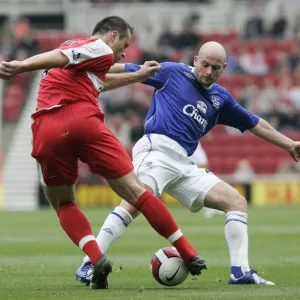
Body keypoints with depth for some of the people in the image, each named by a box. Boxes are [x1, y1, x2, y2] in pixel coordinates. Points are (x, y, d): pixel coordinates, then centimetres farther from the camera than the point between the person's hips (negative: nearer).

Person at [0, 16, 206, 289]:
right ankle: (189, 255, 6)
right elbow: (60, 57, -9)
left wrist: (138, 76, 59)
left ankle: (96, 258, -5)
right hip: (83, 121, -5)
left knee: (63, 204, 19)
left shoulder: (74, 45, 33)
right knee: (135, 190, 1)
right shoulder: (101, 49, 10)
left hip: (46, 129, 6)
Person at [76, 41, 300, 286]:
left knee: (237, 201, 0)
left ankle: (240, 271, -2)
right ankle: (89, 265, -34)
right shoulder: (172, 73, 8)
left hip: (184, 164, 7)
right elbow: (128, 71, 10)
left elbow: (255, 124, 33)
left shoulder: (221, 98, 22)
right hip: (157, 148, -7)